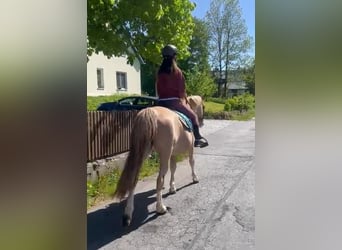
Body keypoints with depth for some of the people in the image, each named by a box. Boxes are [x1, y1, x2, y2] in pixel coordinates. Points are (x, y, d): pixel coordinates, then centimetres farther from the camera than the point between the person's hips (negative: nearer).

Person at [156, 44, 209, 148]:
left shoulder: (160, 71, 7)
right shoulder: (177, 71, -7)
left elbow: (158, 88, 11)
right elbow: (181, 89, -5)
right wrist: (184, 99, 9)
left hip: (162, 102, 6)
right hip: (174, 101, -5)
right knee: (193, 116, 9)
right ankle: (197, 138, 8)